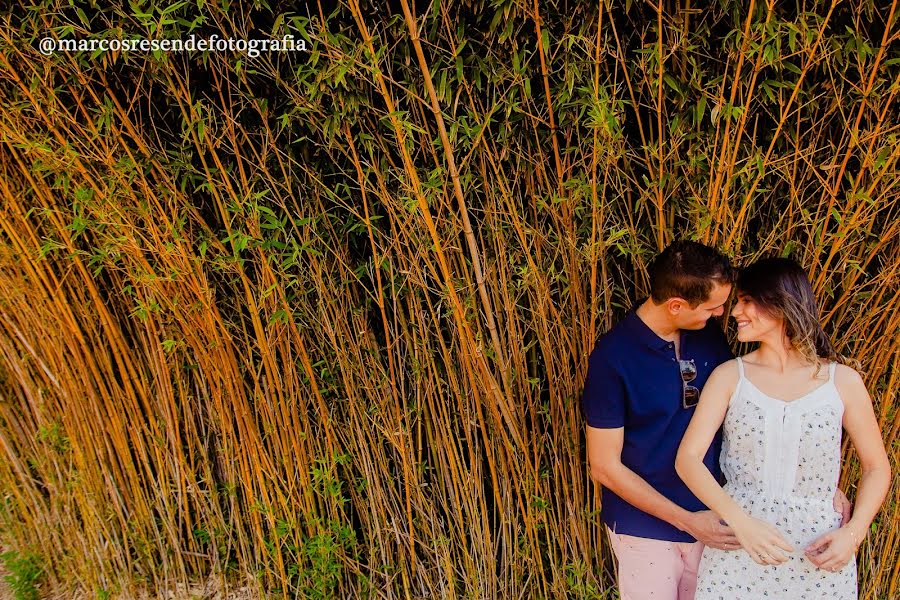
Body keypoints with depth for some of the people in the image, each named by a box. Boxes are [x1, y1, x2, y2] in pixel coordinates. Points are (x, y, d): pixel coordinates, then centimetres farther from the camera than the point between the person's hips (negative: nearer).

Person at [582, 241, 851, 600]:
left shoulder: (709, 336, -4)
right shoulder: (612, 358, -20)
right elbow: (604, 466, -16)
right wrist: (687, 520, -17)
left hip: (709, 520, 5)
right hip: (646, 530, -5)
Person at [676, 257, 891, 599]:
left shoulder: (842, 382, -2)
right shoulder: (730, 376, -3)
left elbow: (876, 467, 7)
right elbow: (688, 459, -10)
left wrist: (853, 532, -8)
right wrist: (740, 521, -23)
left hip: (819, 556, 0)